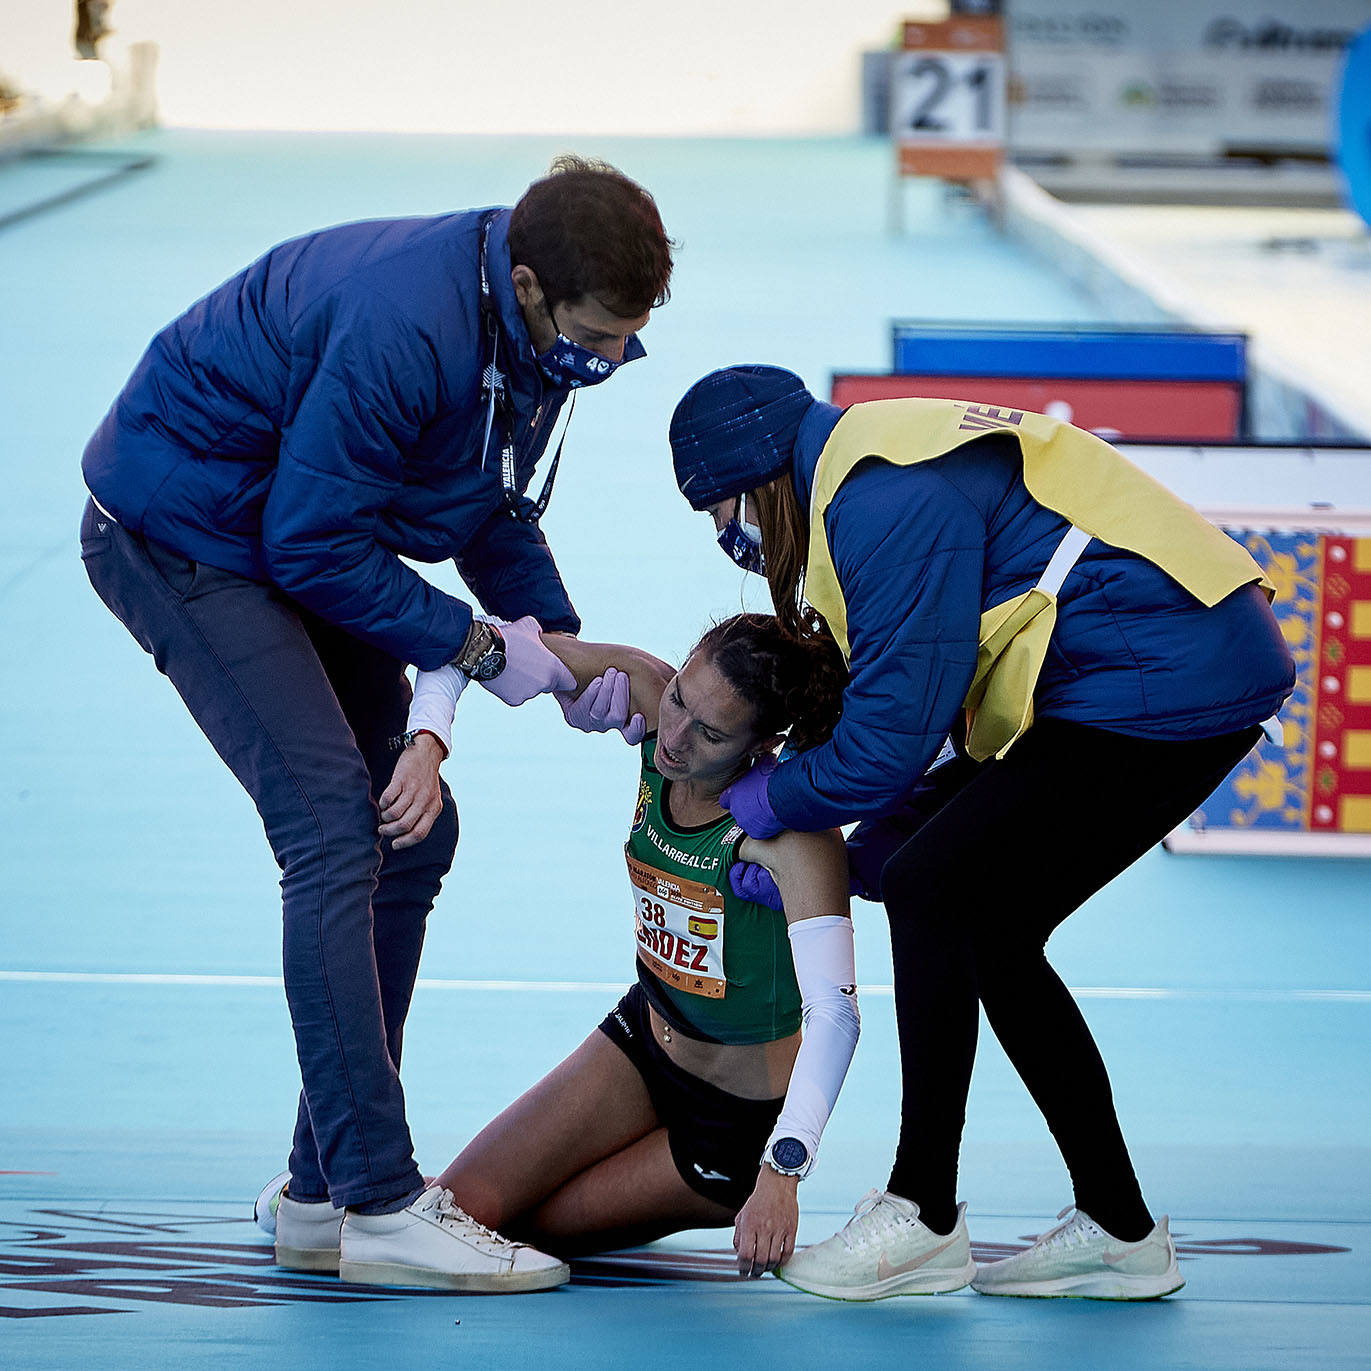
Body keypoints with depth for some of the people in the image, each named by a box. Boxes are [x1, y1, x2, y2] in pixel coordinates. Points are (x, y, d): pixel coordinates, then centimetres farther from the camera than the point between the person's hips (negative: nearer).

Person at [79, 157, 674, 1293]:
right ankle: (380, 1205, -17)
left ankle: (326, 1195, 10)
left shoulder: (538, 326, -5)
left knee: (411, 830, 5)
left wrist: (562, 641, -5)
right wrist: (476, 645, -21)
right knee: (335, 830, -19)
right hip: (180, 532, -10)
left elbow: (499, 511, 10)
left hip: (295, 541, 10)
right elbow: (314, 545, -28)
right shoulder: (402, 328, -34)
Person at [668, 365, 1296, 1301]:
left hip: (1158, 686, -11)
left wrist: (775, 801, 0)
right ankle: (1117, 1229, 15)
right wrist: (852, 859, 13)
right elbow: (944, 715, 21)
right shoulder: (867, 477, 18)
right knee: (982, 931, 11)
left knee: (936, 894, -10)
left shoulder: (888, 500, -16)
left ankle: (921, 1211, -2)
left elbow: (898, 725, -17)